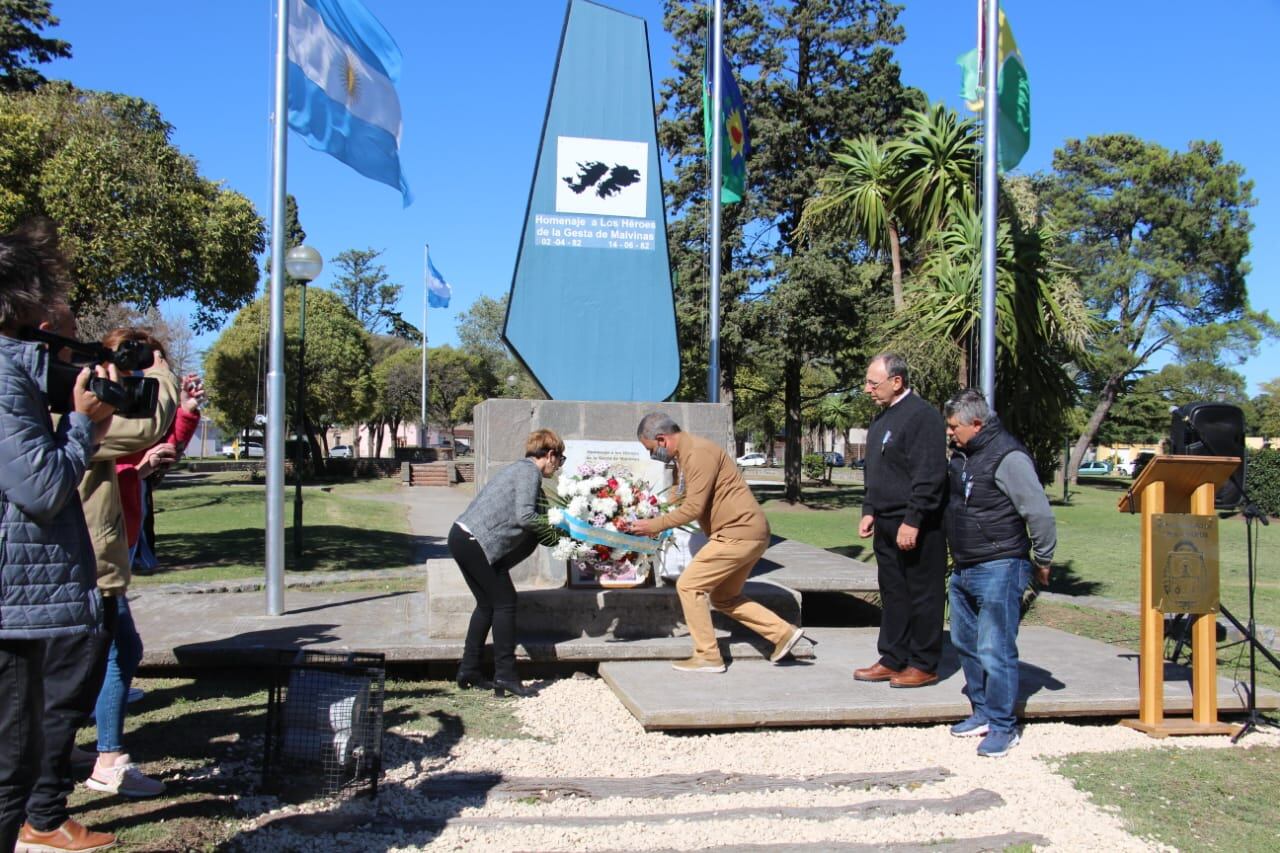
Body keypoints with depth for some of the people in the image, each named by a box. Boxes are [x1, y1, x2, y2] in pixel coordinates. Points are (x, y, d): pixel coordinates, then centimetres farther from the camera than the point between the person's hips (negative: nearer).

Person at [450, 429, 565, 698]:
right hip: (474, 542, -10)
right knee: (504, 602, -3)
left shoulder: (521, 469, 21)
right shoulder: (529, 472, -9)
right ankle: (505, 675, -1)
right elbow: (524, 517, -20)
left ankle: (469, 671, 22)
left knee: (487, 603, 16)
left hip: (461, 537, 10)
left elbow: (517, 516, 19)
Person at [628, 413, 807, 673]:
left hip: (740, 532, -11)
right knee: (723, 597, 17)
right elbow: (681, 502, 18)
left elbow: (693, 508, -22)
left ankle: (707, 656, 1)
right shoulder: (683, 456, 15)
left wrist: (654, 525, -14)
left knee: (689, 585, -6)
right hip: (745, 533, 11)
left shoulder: (698, 453, -17)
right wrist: (654, 523, 8)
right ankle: (783, 632, 17)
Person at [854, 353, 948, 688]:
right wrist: (869, 511, 14)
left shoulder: (922, 416, -16)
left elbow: (929, 477, -20)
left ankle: (924, 665, 11)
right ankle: (893, 660, 24)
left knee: (922, 596, 2)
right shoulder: (883, 418, 14)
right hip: (887, 524, 9)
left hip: (916, 527, -9)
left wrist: (913, 522, -21)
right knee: (892, 594, 15)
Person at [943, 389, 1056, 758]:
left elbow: (1040, 513, -17)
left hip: (999, 570, -10)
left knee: (995, 651, -5)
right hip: (963, 569, 10)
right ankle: (982, 712, 30)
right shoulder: (962, 455, 10)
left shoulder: (1008, 457, -18)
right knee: (965, 643, 17)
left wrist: (1042, 561, -7)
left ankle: (1003, 726, 6)